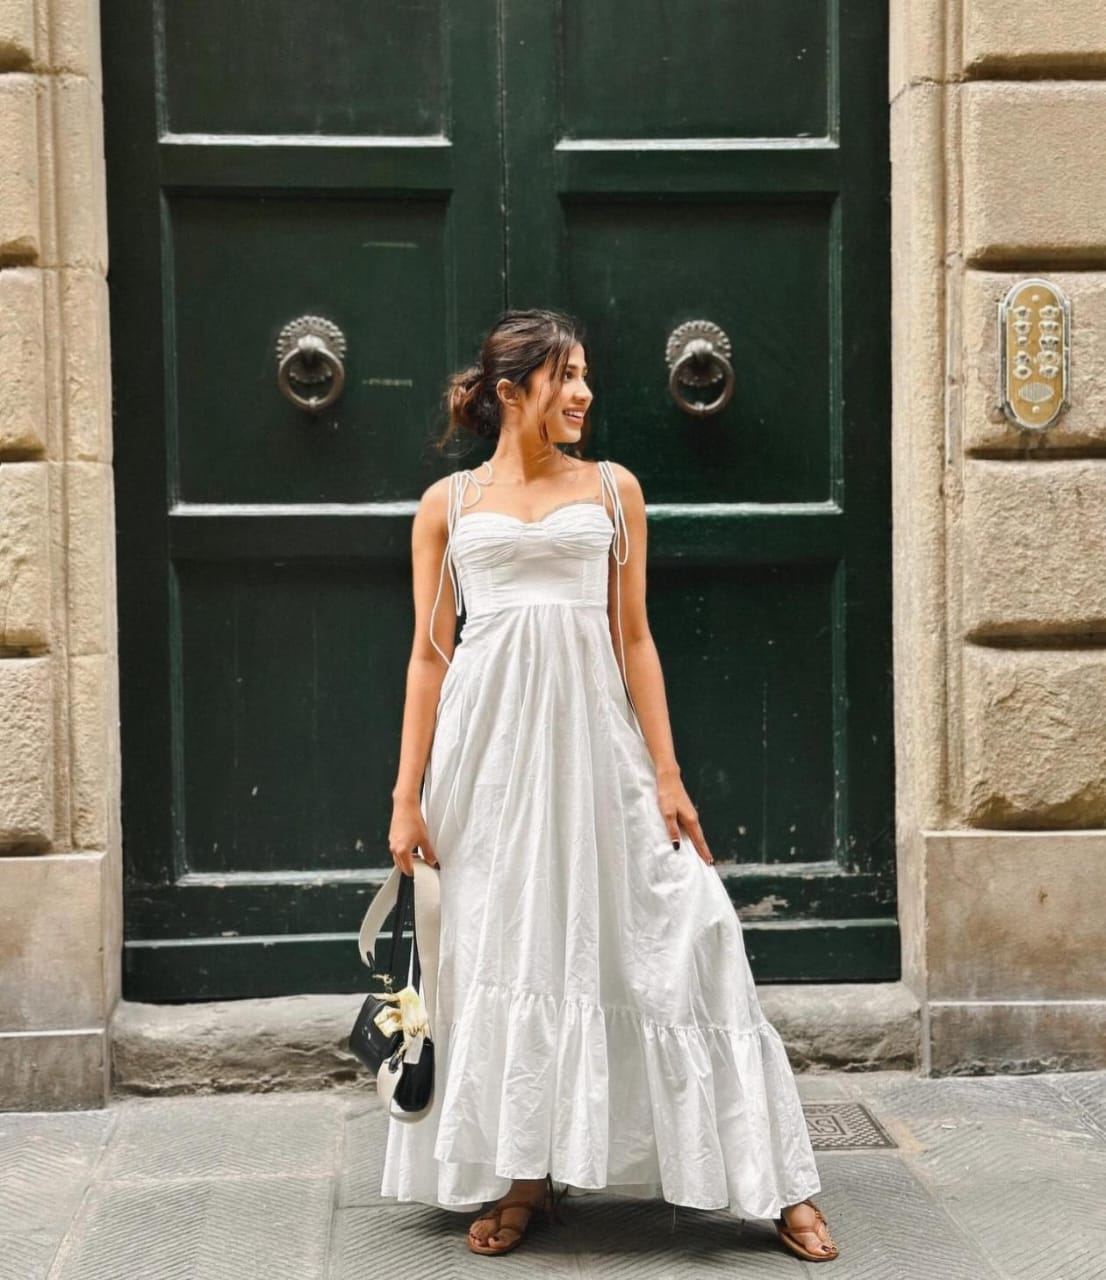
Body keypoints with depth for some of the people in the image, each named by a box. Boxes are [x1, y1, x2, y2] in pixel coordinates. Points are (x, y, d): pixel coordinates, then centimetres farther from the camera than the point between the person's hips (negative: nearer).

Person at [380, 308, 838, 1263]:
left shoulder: (612, 489, 8)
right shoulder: (449, 504, 7)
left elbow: (635, 640, 6)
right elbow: (429, 654, 6)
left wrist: (668, 774, 0)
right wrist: (408, 795, 1)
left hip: (591, 737, 0)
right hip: (488, 745, 0)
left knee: (670, 942, -3)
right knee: (501, 954, 5)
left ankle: (775, 1183, 5)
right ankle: (521, 1176, 20)